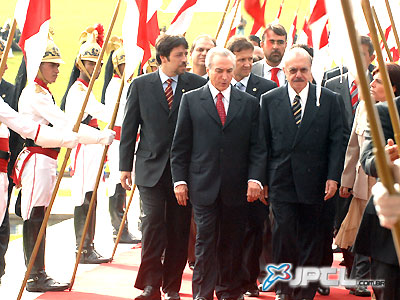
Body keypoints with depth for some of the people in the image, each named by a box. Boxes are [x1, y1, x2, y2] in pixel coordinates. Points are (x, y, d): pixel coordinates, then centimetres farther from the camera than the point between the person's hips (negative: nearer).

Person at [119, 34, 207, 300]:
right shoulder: (141, 85, 5)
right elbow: (129, 127, 7)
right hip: (151, 167, 0)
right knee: (153, 223, -9)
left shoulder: (196, 84, 2)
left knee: (179, 229, 4)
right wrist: (125, 166, 3)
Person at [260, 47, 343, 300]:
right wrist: (263, 178, 3)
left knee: (310, 238, 4)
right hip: (281, 181, 0)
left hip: (313, 182, 0)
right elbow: (264, 143, 7)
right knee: (284, 232, -8)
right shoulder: (270, 100, 5)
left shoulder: (329, 100, 4)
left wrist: (333, 177, -6)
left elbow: (336, 142, 2)